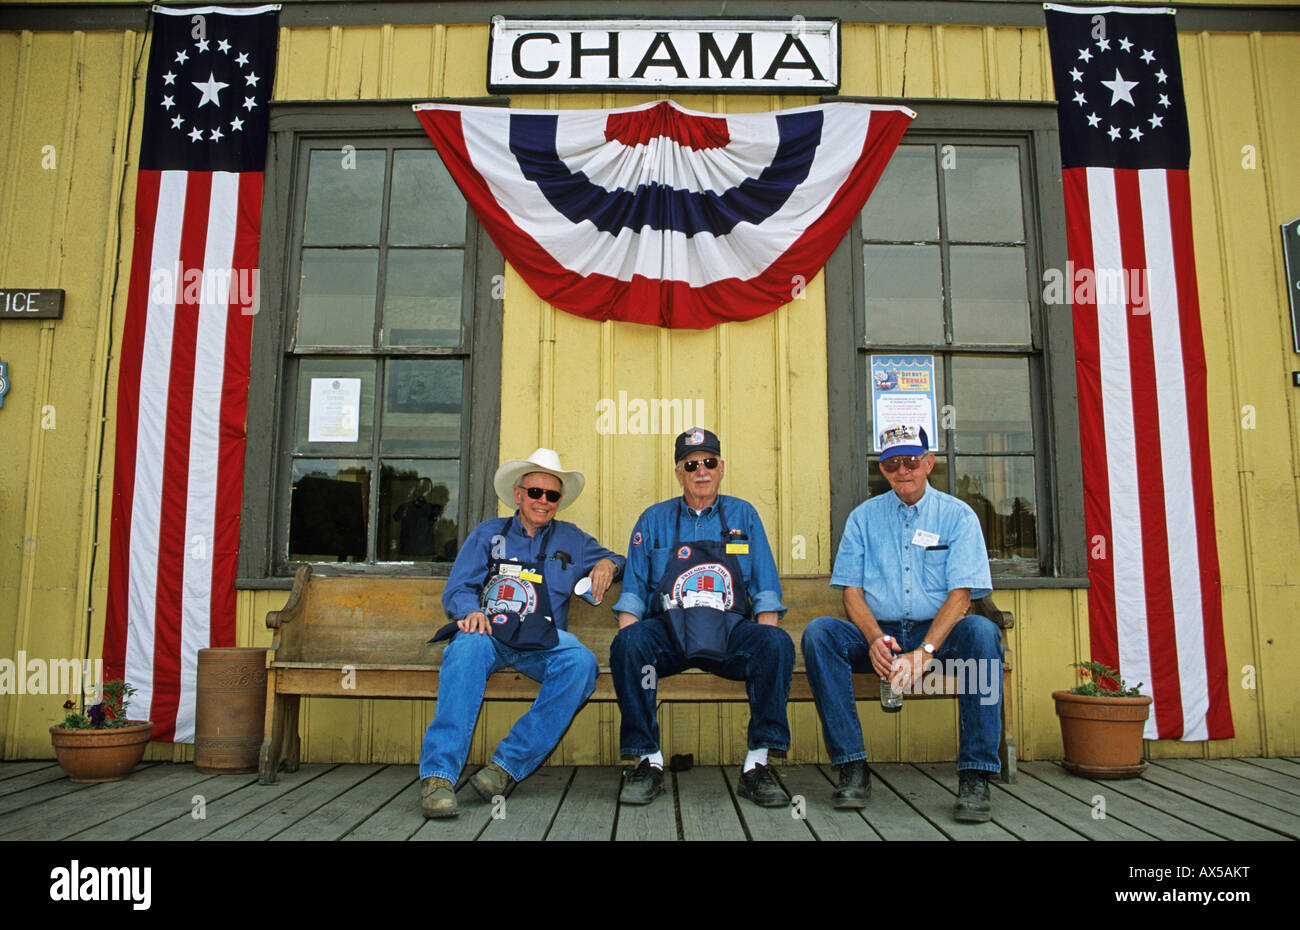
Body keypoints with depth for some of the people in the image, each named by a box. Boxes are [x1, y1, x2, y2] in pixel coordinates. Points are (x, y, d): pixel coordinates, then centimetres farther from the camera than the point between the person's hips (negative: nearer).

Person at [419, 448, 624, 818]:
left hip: (543, 641, 1)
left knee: (581, 662, -33)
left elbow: (613, 560, 30)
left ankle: (507, 765, -31)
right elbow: (457, 589, 11)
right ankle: (438, 774, -40)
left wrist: (608, 564, 4)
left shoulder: (571, 539, 24)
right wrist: (471, 611, -13)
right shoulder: (488, 533, 20)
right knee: (468, 647, -37)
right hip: (489, 632, -1)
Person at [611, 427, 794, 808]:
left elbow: (766, 591, 11)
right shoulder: (654, 520, 15)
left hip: (730, 632, 0)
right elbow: (633, 593, 12)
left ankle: (757, 765, -19)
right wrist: (628, 638, -7)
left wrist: (765, 644, -5)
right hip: (667, 630, 0)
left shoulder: (743, 516, 15)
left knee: (778, 643, -29)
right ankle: (648, 761, -18)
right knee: (628, 642, -31)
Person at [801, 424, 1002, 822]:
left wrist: (924, 652, -21)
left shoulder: (957, 515, 4)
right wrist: (875, 639, -17)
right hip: (878, 633, 1)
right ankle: (852, 767, -24)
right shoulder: (864, 517, 10)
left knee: (981, 631, -32)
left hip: (937, 631, -1)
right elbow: (851, 590, 3)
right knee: (818, 632, -26)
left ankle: (975, 777, -27)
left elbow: (960, 594, -7)